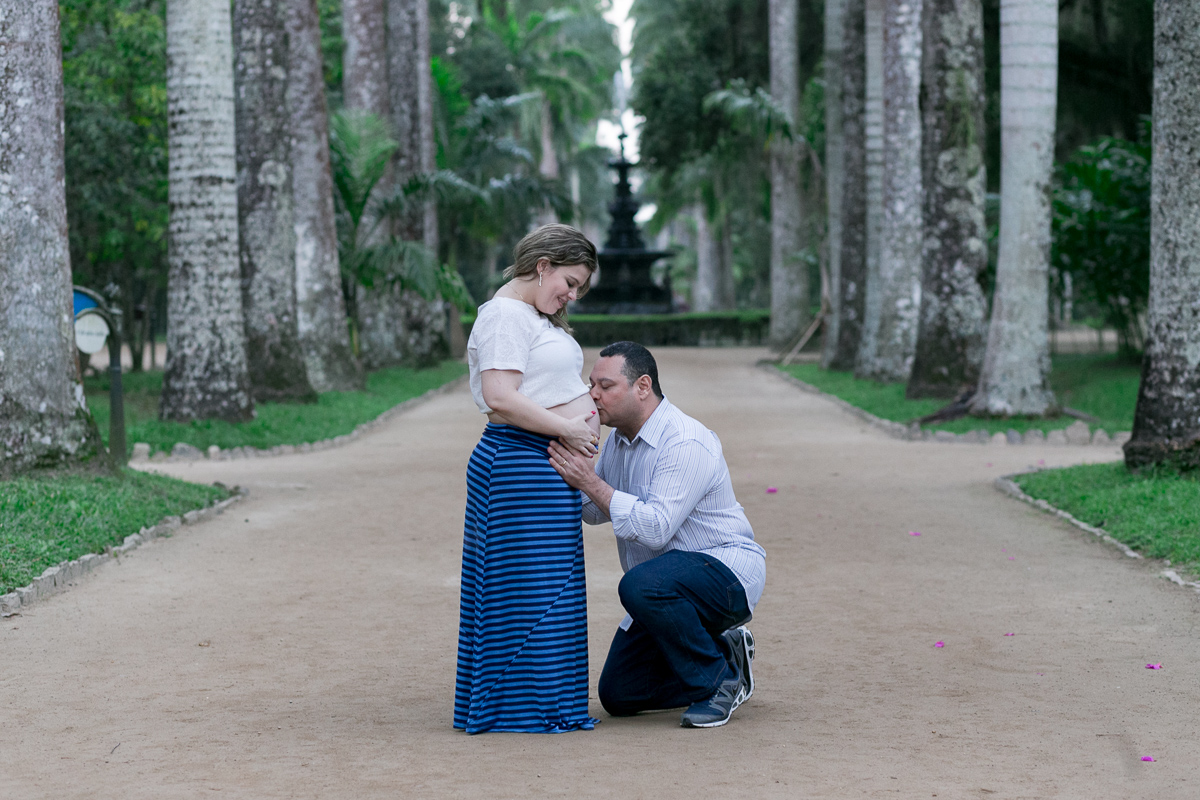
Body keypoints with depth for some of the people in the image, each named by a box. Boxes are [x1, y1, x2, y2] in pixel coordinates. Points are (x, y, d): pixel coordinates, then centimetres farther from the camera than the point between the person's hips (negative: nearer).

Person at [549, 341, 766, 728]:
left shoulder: (686, 443, -23)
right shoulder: (619, 439, 5)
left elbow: (655, 528, -32)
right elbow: (594, 511, 16)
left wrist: (590, 482, -29)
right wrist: (569, 475, -3)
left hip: (726, 572, -9)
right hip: (668, 589, 9)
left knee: (643, 586, -38)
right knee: (617, 696, 3)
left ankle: (718, 679, -17)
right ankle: (723, 653, 18)